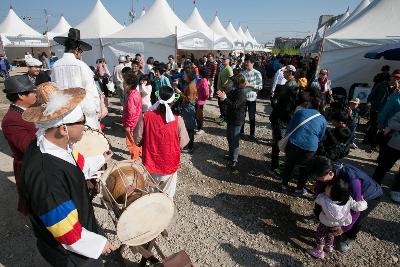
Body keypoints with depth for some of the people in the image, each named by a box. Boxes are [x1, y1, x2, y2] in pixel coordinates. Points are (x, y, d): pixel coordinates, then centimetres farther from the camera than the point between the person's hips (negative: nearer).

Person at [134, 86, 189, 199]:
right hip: (169, 166, -1)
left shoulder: (145, 117, -15)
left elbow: (137, 140, -8)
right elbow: (182, 143, -10)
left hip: (150, 165, 2)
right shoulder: (178, 121, -19)